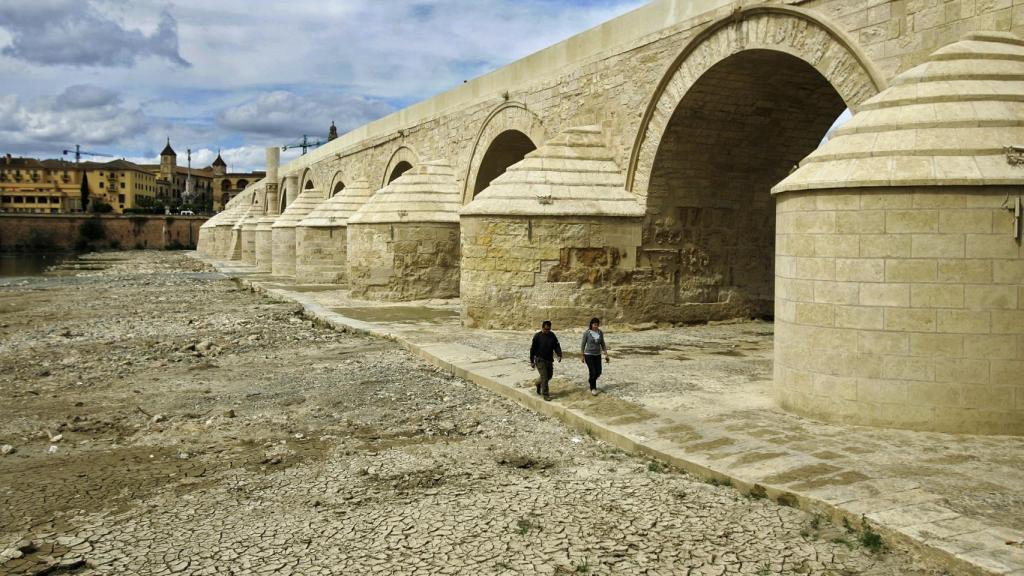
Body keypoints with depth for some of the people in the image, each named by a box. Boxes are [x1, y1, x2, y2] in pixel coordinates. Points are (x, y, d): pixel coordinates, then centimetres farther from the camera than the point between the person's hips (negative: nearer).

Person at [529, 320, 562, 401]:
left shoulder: (552, 335, 4)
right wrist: (532, 361, -5)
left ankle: (539, 383, 42)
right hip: (540, 360, -6)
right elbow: (532, 349, -5)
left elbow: (556, 346, 7)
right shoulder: (537, 336, -9)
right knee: (544, 377, -11)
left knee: (549, 376, 14)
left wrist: (559, 355, -11)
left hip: (549, 360, 6)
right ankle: (545, 394, -4)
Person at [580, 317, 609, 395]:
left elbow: (602, 344, 9)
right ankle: (593, 388, 11)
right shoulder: (587, 332, -11)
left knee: (598, 373, 6)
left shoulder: (600, 332, 1)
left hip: (597, 355, 4)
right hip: (589, 355, -4)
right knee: (593, 372, -8)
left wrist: (606, 354, 4)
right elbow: (583, 345, -5)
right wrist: (582, 356, -4)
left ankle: (592, 381, 36)